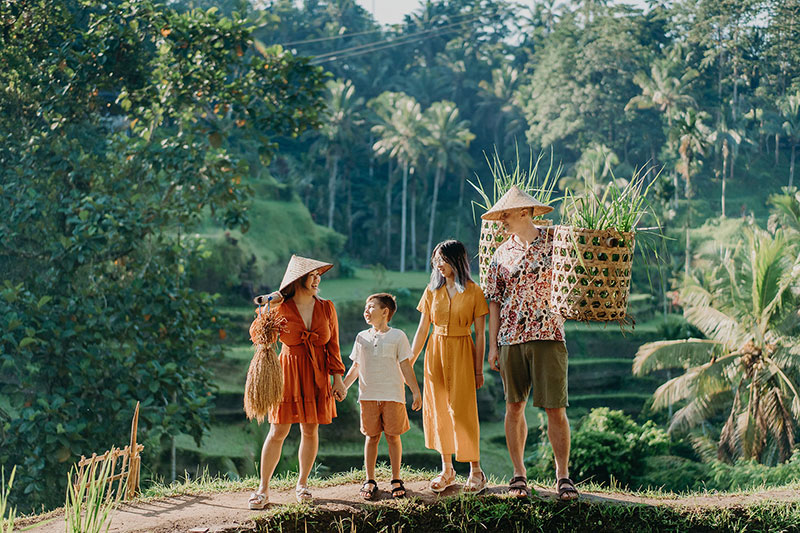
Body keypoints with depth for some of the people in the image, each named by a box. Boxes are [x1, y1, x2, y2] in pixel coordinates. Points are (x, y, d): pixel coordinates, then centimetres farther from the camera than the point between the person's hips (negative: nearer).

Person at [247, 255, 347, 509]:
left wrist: (338, 378, 3)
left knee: (310, 430, 6)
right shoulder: (281, 308, -6)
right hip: (289, 373, -3)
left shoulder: (326, 308, 2)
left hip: (317, 376, 3)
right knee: (278, 432, -4)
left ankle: (302, 483, 22)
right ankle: (263, 488, 4)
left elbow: (333, 345, 6)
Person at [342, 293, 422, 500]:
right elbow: (355, 368, 18)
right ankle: (369, 481, 11)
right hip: (368, 395, 3)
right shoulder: (362, 337, 12)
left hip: (393, 395, -2)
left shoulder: (397, 336, 2)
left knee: (393, 436, 1)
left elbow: (405, 367, 3)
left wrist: (416, 392, -2)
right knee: (371, 436, 4)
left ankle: (396, 480, 11)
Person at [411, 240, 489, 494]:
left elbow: (480, 334, -2)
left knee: (463, 410, -6)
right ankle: (447, 470, 14)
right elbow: (422, 331, 9)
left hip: (462, 353, -3)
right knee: (439, 409, 4)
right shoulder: (432, 291, 6)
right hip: (436, 352, 4)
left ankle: (475, 471, 4)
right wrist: (408, 364, 6)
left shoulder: (473, 292, -3)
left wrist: (479, 370, -4)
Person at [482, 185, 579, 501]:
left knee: (555, 409, -5)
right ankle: (518, 475, 15)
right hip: (511, 339, 3)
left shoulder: (555, 245, 2)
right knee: (514, 407, 5)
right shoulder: (502, 253, 11)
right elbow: (494, 301, 11)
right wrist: (493, 345, 6)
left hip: (547, 336, -3)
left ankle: (562, 475, 5)